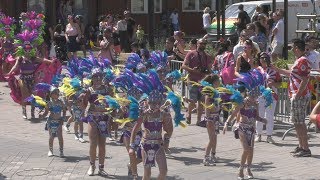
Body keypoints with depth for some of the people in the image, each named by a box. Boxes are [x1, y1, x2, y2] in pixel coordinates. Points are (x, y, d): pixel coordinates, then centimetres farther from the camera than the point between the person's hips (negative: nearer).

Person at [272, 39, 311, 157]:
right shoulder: (299, 61, 17)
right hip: (296, 96, 10)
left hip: (300, 96, -10)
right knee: (297, 122, 15)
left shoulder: (303, 61, -16)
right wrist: (275, 69, 37)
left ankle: (306, 149, -6)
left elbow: (305, 80, -22)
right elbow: (290, 73, 32)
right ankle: (301, 146, 22)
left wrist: (297, 95, -23)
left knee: (299, 123, -8)